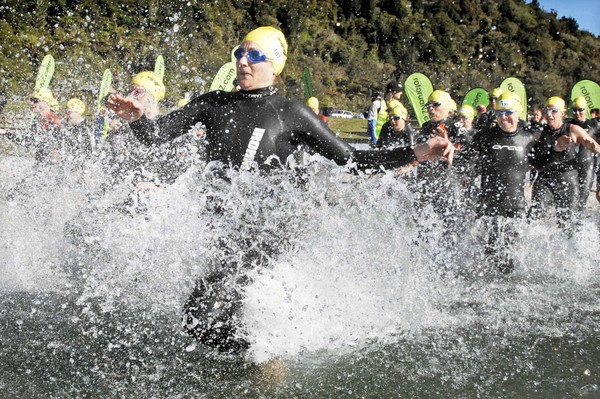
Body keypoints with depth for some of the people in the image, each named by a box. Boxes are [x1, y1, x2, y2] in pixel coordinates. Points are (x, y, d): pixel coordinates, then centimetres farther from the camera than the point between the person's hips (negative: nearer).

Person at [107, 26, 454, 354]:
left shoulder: (291, 114, -1)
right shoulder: (214, 104, 9)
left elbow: (352, 159, 0)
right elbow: (156, 134, 7)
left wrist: (419, 153, -9)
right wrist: (135, 117, -16)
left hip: (260, 230, -5)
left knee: (202, 316, -21)